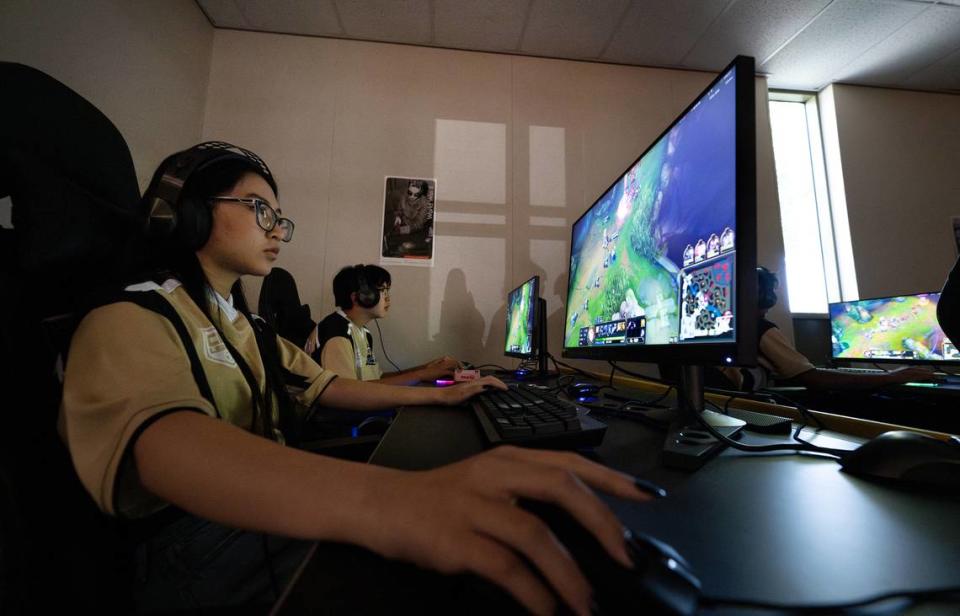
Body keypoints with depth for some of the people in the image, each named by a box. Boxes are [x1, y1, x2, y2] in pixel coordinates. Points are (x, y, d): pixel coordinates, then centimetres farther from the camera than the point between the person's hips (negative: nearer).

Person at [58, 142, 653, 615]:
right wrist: (386, 503, -53)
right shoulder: (127, 325, -13)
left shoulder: (247, 329, 15)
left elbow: (330, 388, 14)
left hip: (277, 511, 7)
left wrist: (437, 395, 9)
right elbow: (164, 443, -34)